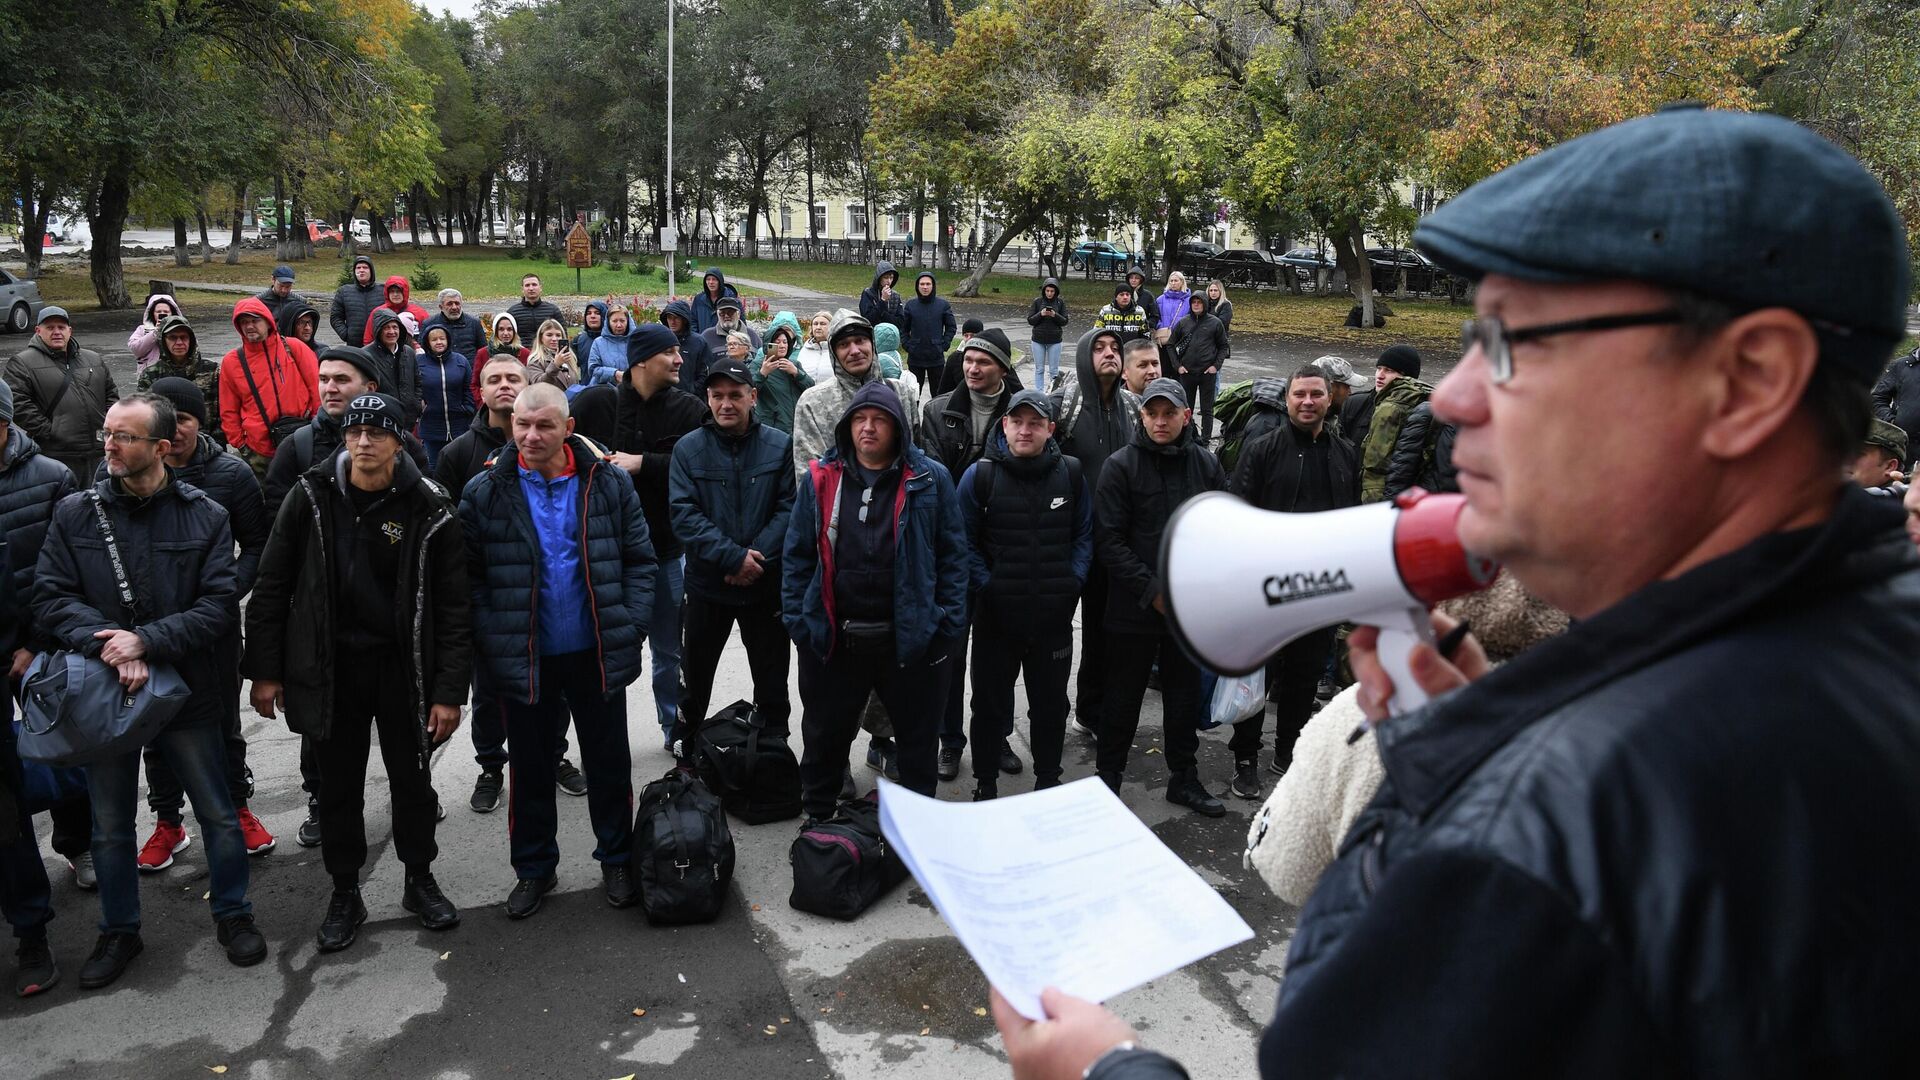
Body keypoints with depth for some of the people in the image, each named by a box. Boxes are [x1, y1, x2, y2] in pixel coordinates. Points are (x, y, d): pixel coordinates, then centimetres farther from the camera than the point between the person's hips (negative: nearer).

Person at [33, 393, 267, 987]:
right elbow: (51, 598, -6)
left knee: (218, 815, 10)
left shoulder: (204, 516, -6)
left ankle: (233, 914, 31)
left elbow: (220, 606, -11)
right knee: (110, 826, 15)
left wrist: (146, 640, -23)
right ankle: (119, 931, 34)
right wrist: (108, 647, -22)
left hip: (187, 691, -1)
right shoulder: (75, 513, -1)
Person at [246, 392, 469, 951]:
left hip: (402, 668, -1)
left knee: (412, 779, 12)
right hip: (329, 668, 1)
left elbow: (453, 608, -9)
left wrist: (450, 691, -11)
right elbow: (271, 587, 1)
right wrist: (263, 670, -1)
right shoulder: (311, 497, -5)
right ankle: (345, 893, 29)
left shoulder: (428, 510, -10)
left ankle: (420, 880, 32)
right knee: (338, 785, 12)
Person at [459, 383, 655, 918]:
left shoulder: (609, 483, -4)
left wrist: (630, 627, -7)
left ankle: (617, 859, 32)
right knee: (530, 767, 14)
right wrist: (491, 642, -11)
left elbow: (639, 560, 0)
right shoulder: (484, 493, -5)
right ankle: (533, 868, 31)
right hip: (524, 658, 0)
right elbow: (470, 576, -3)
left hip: (597, 653, 0)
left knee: (609, 762, 13)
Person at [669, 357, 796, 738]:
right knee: (695, 676, 17)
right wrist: (734, 557, -21)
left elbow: (790, 508, -7)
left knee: (772, 679, 13)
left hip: (766, 583, 0)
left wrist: (756, 557, -18)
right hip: (706, 583, 1)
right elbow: (684, 515, -12)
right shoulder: (688, 448, -5)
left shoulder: (780, 445, -5)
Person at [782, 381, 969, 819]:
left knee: (918, 742, 14)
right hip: (832, 640, 2)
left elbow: (952, 555, -1)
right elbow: (797, 554, 6)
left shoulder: (930, 480, -3)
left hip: (911, 639, -1)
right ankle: (818, 823, 37)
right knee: (824, 738, 16)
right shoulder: (821, 479, 2)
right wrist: (796, 620, -1)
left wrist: (950, 626, -7)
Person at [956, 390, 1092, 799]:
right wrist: (986, 585, -11)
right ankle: (985, 784, 26)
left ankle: (1048, 779, 33)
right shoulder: (980, 475, -6)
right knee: (990, 702, 11)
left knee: (1051, 703, 15)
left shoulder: (1071, 474, 1)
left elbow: (1084, 534, 8)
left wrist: (1073, 581, -3)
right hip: (996, 614, -2)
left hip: (1055, 613, 2)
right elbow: (964, 541, -2)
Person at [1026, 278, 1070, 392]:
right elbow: (1030, 320, -2)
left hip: (1054, 341, 0)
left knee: (1054, 370, 4)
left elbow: (1065, 321, -2)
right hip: (1038, 340, 0)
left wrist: (1055, 315, -20)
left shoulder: (1060, 302, -1)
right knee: (1039, 369, 7)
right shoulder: (1037, 301, -2)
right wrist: (1040, 314, -20)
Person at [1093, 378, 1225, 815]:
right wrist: (1152, 590, -16)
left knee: (1185, 697, 16)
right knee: (1123, 700, 8)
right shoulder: (1121, 466, -9)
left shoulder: (1205, 464, 3)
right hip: (1133, 609, -3)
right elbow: (1108, 539, -12)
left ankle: (1184, 778, 32)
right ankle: (1108, 779, 23)